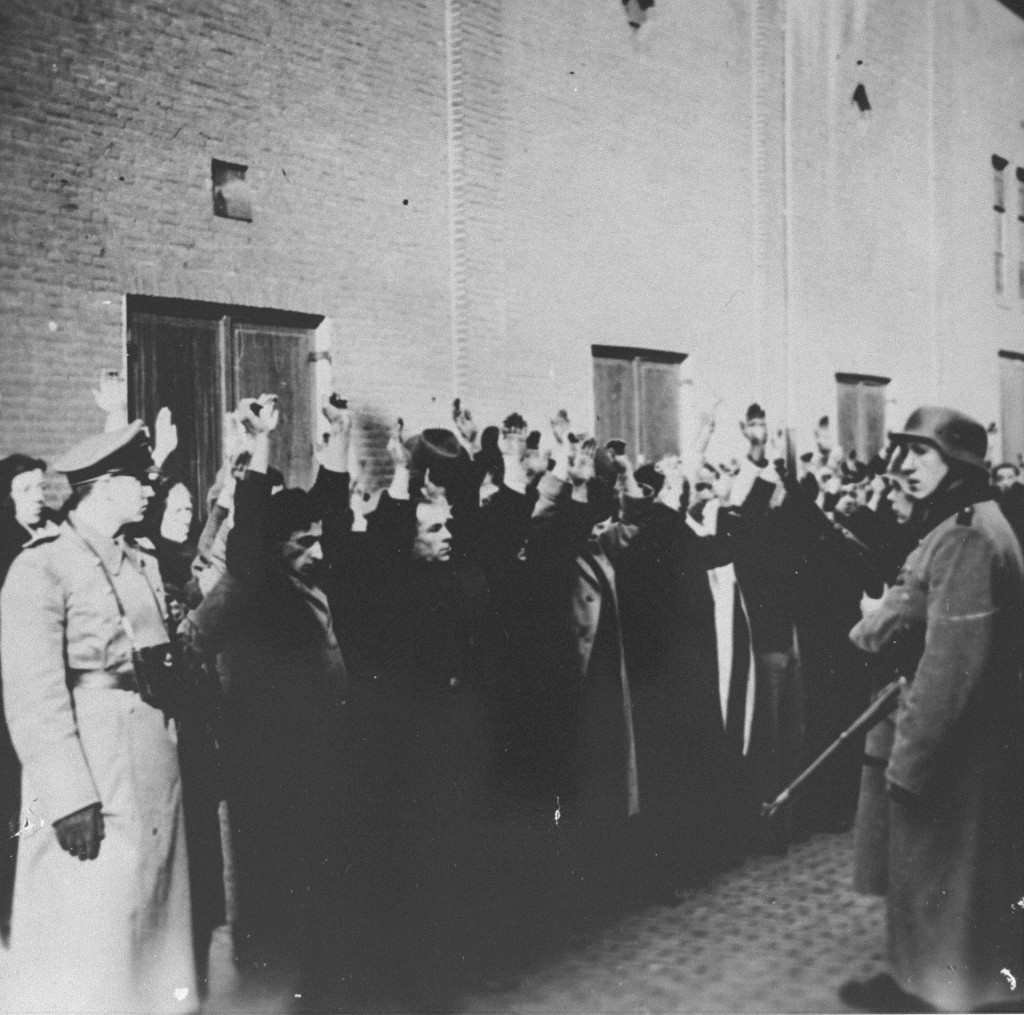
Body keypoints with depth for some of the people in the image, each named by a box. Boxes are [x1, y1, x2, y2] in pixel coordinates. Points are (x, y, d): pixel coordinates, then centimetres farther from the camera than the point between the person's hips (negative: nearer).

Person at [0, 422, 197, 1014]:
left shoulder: (145, 565, 13)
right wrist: (68, 796, -20)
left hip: (158, 774, 7)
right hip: (92, 782, -7)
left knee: (155, 919, 15)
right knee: (90, 939, 1)